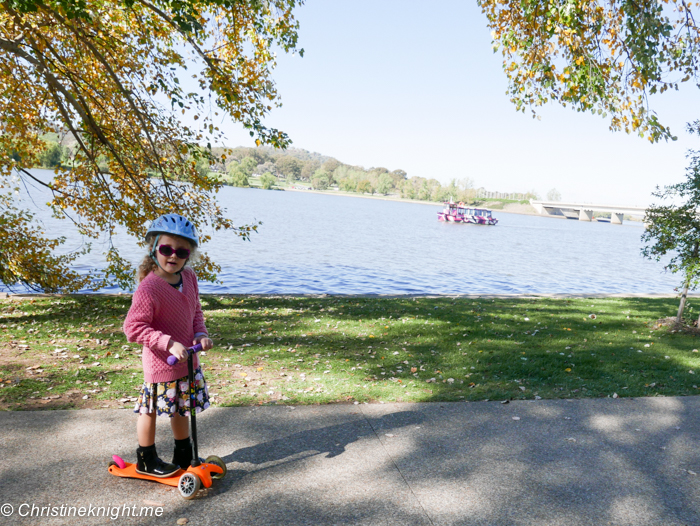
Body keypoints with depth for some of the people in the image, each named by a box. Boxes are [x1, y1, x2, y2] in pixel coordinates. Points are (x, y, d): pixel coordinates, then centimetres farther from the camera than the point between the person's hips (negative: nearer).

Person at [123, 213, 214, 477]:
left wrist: (200, 334, -6)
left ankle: (184, 456, 40)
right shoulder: (148, 288, -24)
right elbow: (133, 327, -24)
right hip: (160, 363, -7)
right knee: (151, 409, 11)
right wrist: (169, 343, -29)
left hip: (187, 359, 7)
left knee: (181, 408, 22)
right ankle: (146, 460, 34)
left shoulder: (189, 277, -1)